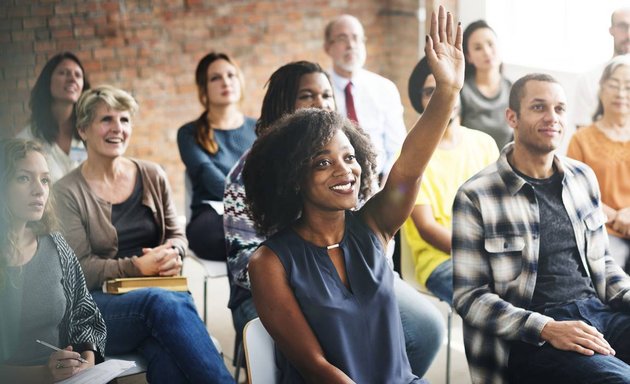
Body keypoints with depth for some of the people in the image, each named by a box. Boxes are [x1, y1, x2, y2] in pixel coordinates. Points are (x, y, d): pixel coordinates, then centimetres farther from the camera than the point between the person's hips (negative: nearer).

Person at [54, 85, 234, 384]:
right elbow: (80, 269, -5)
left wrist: (173, 253, -6)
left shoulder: (152, 176, 12)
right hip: (100, 302, -3)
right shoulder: (67, 193, 0)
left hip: (161, 292, 3)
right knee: (164, 302, -38)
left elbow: (176, 235, 19)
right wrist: (137, 266, -17)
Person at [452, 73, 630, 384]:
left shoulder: (583, 178, 13)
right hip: (529, 340, -6)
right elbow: (468, 295, -7)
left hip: (598, 312, 7)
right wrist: (547, 329, -18)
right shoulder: (476, 196, -5)